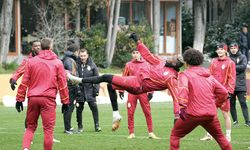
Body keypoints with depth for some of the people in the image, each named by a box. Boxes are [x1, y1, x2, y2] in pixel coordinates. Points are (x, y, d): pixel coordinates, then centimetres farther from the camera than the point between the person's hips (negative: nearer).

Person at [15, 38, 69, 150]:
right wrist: (65, 102, 9)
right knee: (48, 128, 2)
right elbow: (62, 84, 3)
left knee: (30, 127, 11)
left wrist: (19, 99, 9)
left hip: (32, 98, 2)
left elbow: (24, 83, 5)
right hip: (48, 99, -2)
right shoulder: (57, 63, 3)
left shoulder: (31, 61, 7)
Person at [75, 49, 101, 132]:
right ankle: (80, 127, 16)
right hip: (79, 90, 0)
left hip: (90, 90, 0)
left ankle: (97, 125, 1)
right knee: (79, 109, 5)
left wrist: (96, 89, -3)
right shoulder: (76, 64, -3)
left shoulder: (92, 65, 1)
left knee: (94, 107, -6)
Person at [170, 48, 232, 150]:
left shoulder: (185, 75, 1)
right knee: (220, 137, 23)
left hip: (193, 114, -4)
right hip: (211, 114, 4)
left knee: (175, 135, 11)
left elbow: (183, 89, -20)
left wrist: (182, 106, -27)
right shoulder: (209, 76, 17)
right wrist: (216, 105, 28)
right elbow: (224, 93, 16)